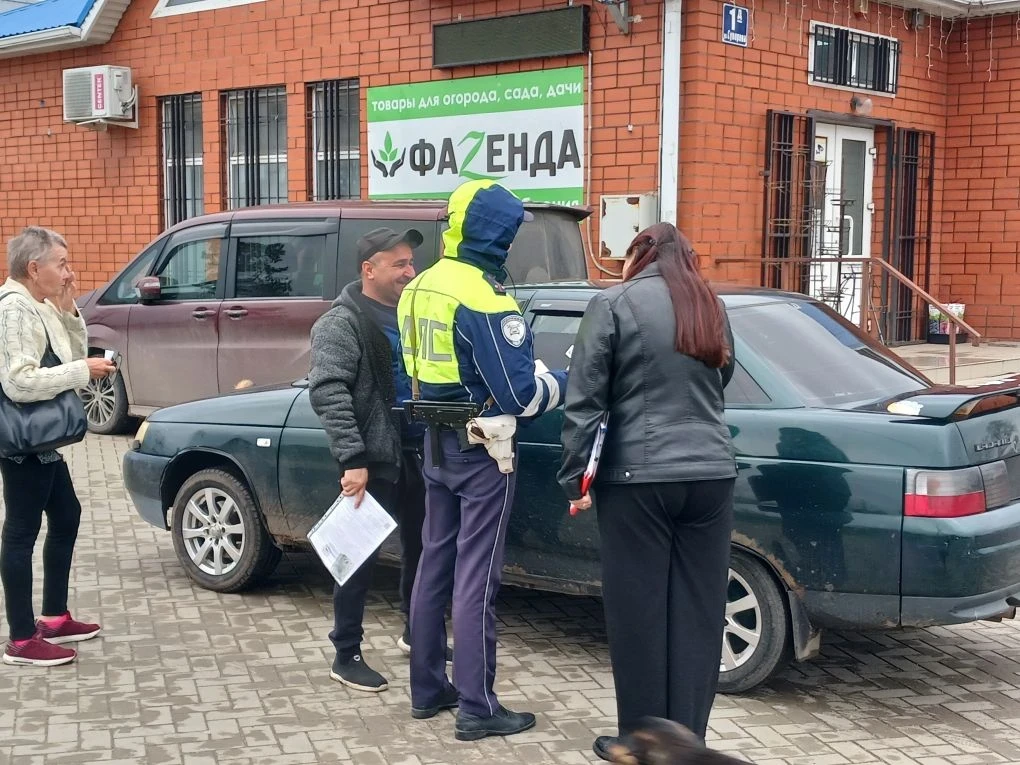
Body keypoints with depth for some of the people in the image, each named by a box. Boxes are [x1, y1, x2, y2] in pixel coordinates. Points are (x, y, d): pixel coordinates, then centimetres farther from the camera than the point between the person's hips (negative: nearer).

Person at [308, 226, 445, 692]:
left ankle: (416, 633, 37)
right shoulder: (343, 322, -10)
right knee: (360, 555, 1)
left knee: (421, 544, 18)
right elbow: (327, 392, -19)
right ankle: (346, 656, 12)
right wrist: (353, 458, -25)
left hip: (414, 452, 7)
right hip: (373, 460, -7)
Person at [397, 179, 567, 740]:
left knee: (434, 566, 15)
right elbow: (520, 394, -21)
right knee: (475, 579, -2)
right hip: (481, 453, -8)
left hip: (436, 445, 8)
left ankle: (427, 689, 25)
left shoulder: (420, 289, 7)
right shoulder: (484, 299, -21)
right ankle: (477, 709, 5)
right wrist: (565, 382, -4)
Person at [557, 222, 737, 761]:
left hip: (640, 478, -5)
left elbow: (584, 401, -5)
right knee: (697, 613, 9)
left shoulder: (613, 304, -1)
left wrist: (575, 478, 0)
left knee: (640, 612, 4)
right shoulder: (712, 309, 15)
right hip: (712, 474, 5)